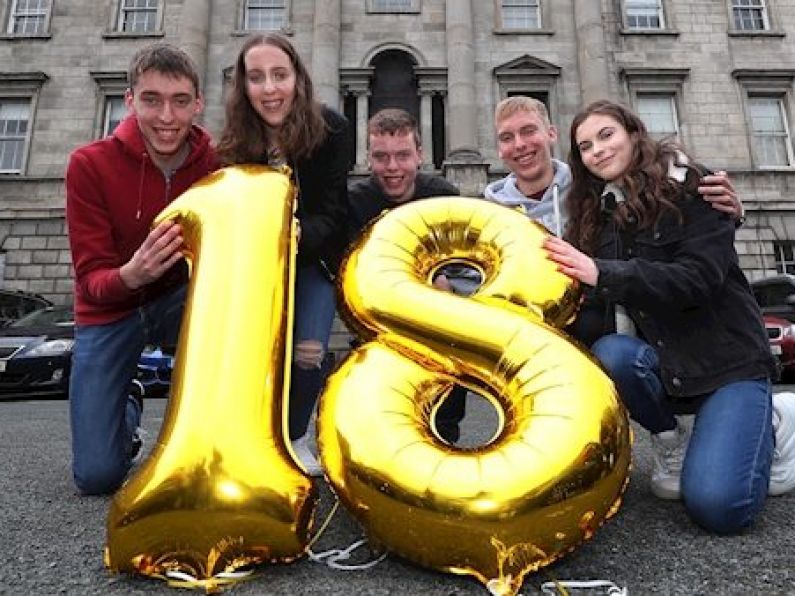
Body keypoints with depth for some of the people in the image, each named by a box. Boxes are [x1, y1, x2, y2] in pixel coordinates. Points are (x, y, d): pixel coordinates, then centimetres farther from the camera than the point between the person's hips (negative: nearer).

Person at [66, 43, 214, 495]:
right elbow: (91, 278, -17)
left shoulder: (216, 164, -13)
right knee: (97, 475, -7)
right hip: (110, 312, -1)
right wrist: (130, 275, -40)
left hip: (183, 302, 1)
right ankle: (128, 409, 29)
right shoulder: (90, 165, -17)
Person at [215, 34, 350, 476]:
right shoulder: (235, 141, -11)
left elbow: (332, 215, -18)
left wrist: (297, 234, -38)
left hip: (313, 257, -1)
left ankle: (295, 439, 10)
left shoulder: (330, 128, -17)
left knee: (309, 349, -18)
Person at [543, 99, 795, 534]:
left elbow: (698, 278, -21)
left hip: (726, 357, -4)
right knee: (610, 354, -32)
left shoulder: (691, 187, -7)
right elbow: (603, 315, 1)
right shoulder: (599, 216, 6)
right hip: (659, 360, 4)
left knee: (716, 505, -22)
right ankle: (669, 438, -1)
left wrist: (602, 273, -32)